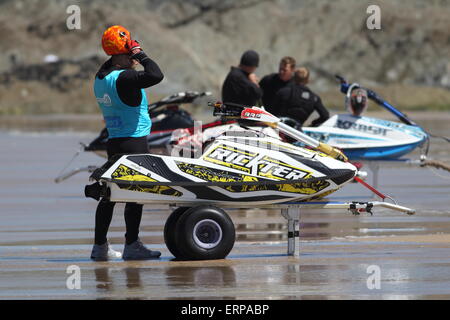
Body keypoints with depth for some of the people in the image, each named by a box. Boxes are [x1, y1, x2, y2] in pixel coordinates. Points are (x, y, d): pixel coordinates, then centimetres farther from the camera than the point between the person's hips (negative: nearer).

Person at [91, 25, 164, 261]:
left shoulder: (101, 78, 9)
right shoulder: (124, 78, -18)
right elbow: (155, 75, -29)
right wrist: (141, 56, -13)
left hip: (113, 142, 9)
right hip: (133, 142, -9)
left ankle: (100, 246, 14)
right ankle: (131, 246, -4)